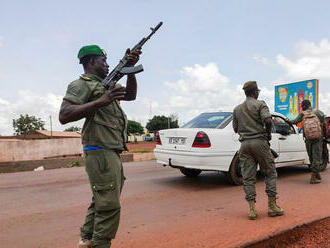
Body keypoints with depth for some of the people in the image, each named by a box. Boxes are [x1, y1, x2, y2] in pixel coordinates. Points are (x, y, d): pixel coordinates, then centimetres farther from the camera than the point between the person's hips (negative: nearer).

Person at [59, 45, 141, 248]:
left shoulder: (106, 84, 21)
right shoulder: (81, 84, -6)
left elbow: (131, 95, 25)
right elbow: (64, 115, -18)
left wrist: (130, 68, 12)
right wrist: (100, 102, -25)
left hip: (113, 153, 10)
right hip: (101, 153, -10)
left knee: (101, 202, 18)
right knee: (109, 207, -9)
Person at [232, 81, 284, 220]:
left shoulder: (237, 109, 13)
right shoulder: (260, 104, -1)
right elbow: (268, 120, -16)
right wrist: (269, 134, 0)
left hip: (244, 143, 4)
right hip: (259, 142, -4)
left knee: (248, 177, 3)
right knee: (270, 173, 9)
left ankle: (252, 209, 1)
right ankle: (272, 206, 9)